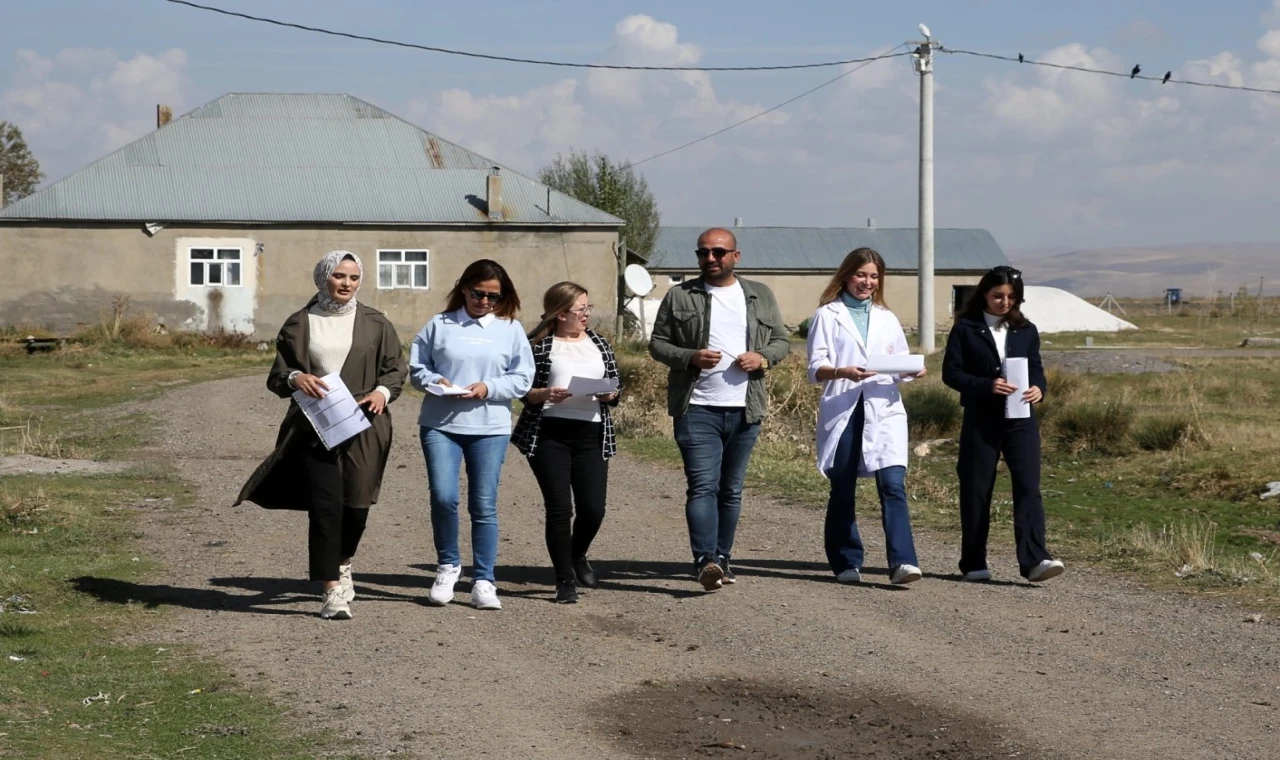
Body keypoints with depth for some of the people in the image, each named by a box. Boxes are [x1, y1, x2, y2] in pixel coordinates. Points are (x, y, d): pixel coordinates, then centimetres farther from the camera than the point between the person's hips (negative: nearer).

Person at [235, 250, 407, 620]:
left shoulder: (374, 323, 9)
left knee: (356, 504, 2)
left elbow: (397, 368, 11)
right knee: (325, 506, -9)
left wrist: (383, 391, -9)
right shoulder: (300, 324, 8)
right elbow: (276, 376, 10)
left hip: (363, 427, 1)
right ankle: (332, 591, -5)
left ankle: (342, 563, 33)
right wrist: (295, 378, -13)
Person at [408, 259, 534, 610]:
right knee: (443, 497, -11)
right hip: (440, 425, 0)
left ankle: (483, 581, 9)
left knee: (484, 506, 1)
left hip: (490, 427, 0)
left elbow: (522, 379, 3)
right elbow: (416, 367, 9)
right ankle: (448, 565, 12)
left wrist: (488, 388, -11)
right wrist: (435, 382, -11)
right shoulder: (439, 325, 7)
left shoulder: (511, 329, 7)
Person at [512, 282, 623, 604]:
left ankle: (577, 556, 31)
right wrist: (545, 394, -19)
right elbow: (523, 390, 0)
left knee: (593, 508, 0)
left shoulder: (599, 343, 15)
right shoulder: (538, 344, 1)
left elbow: (616, 386, 17)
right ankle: (565, 579, 9)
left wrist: (610, 394, -4)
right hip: (548, 435, -4)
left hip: (591, 435, 4)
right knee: (559, 508, -5)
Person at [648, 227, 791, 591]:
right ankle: (705, 561, -22)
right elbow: (657, 343, 4)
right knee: (703, 485, -14)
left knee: (732, 489, 10)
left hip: (745, 410, 3)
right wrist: (690, 357, -14)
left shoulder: (760, 295, 12)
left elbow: (782, 341, 15)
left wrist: (763, 357, -7)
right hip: (697, 409, -3)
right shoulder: (680, 296, 4)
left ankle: (722, 558, 18)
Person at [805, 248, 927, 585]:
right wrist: (842, 372, -23)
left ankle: (902, 561, -21)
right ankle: (846, 563, 14)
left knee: (892, 484, -13)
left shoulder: (887, 319, 20)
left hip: (883, 410, 2)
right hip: (842, 411, -2)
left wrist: (912, 371, -6)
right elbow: (815, 368, -3)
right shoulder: (827, 316, 6)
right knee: (842, 491, 4)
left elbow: (901, 364, 17)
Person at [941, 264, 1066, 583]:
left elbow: (1036, 368, 14)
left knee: (1028, 486, -11)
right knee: (976, 490, 4)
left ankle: (1035, 559, -18)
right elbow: (951, 372, -4)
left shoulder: (1026, 331, 10)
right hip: (980, 419, -2)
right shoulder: (966, 328, 1)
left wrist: (1038, 389, -9)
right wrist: (987, 386, -19)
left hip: (1020, 418, 2)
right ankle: (973, 563, 15)